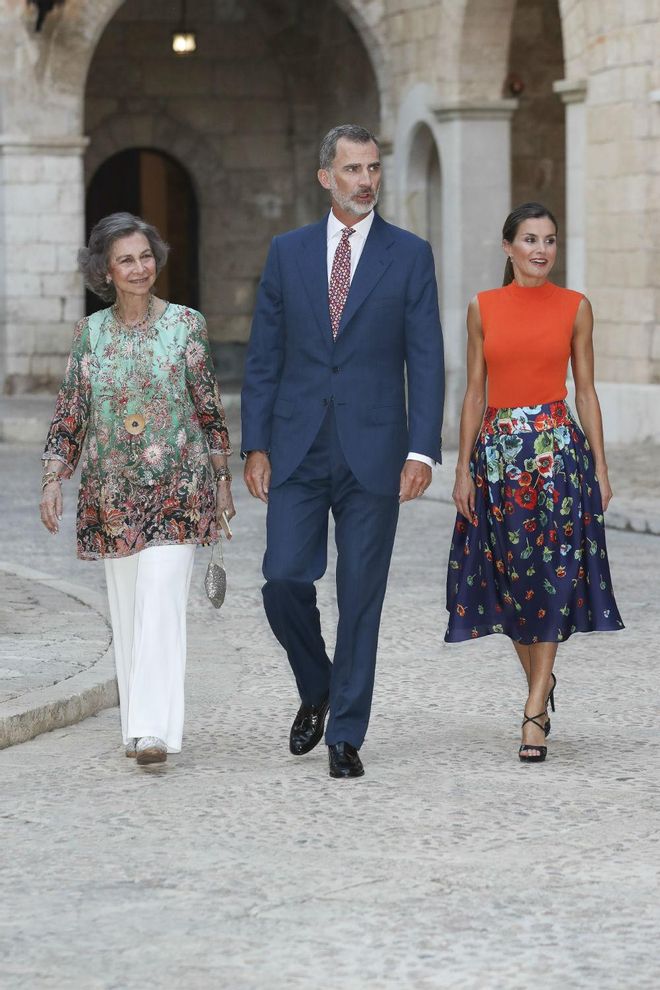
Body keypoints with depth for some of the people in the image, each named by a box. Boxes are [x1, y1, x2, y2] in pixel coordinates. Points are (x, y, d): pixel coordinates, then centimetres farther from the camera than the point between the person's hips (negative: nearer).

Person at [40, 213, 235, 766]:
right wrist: (53, 480, -3)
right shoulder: (90, 333, 5)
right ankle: (139, 724, 19)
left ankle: (154, 730, -19)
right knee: (126, 610, 8)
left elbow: (210, 409, 4)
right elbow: (70, 412, 7)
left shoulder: (186, 325, -1)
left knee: (161, 602, -14)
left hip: (176, 488, -3)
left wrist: (222, 480, 5)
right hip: (111, 492, 3)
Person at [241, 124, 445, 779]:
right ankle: (315, 691, 20)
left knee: (360, 598, 1)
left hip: (373, 453, -1)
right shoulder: (288, 252, 8)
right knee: (284, 581, -7)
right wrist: (254, 446, 1)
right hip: (297, 451, 2)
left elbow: (426, 361, 0)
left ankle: (346, 734, 9)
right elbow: (263, 357, 8)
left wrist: (422, 450, -10)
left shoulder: (409, 255, 2)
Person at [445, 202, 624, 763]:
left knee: (552, 575, -7)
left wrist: (600, 468, 3)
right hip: (498, 449, 2)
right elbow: (475, 392, 7)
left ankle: (534, 714, -6)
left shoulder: (575, 307, 3)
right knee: (510, 576, 7)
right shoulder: (484, 308, 5)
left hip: (559, 447, -2)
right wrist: (464, 469, 2)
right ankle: (541, 681, 30)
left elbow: (586, 390, 6)